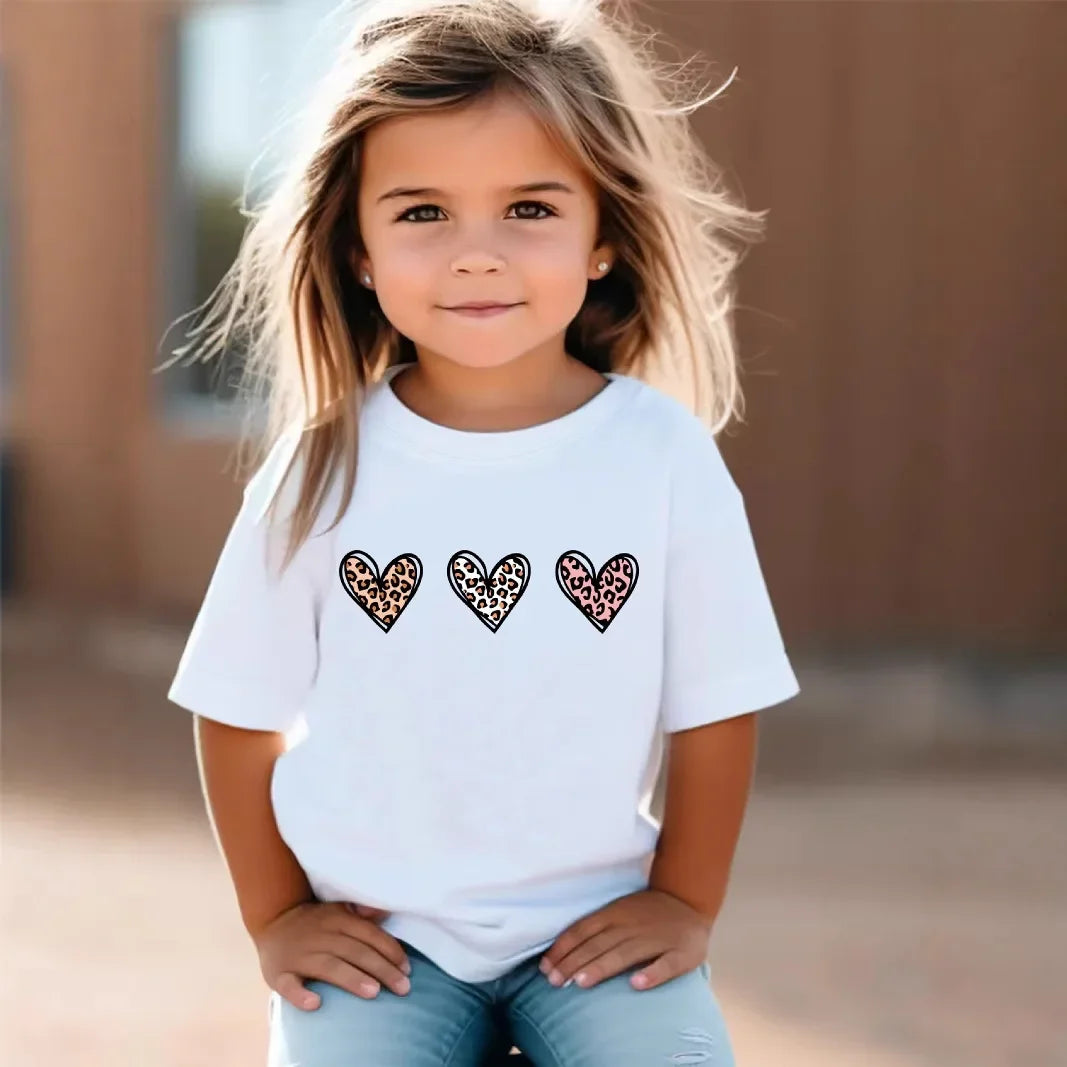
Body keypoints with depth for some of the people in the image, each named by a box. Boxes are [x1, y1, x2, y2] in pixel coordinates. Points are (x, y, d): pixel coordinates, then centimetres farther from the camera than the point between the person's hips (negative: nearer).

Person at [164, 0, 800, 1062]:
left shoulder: (666, 455, -8)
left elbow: (713, 705, 1)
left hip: (595, 926, 0)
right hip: (376, 935, 0)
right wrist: (277, 919, 4)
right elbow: (241, 712, 3)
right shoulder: (321, 470, -7)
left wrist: (685, 904, 2)